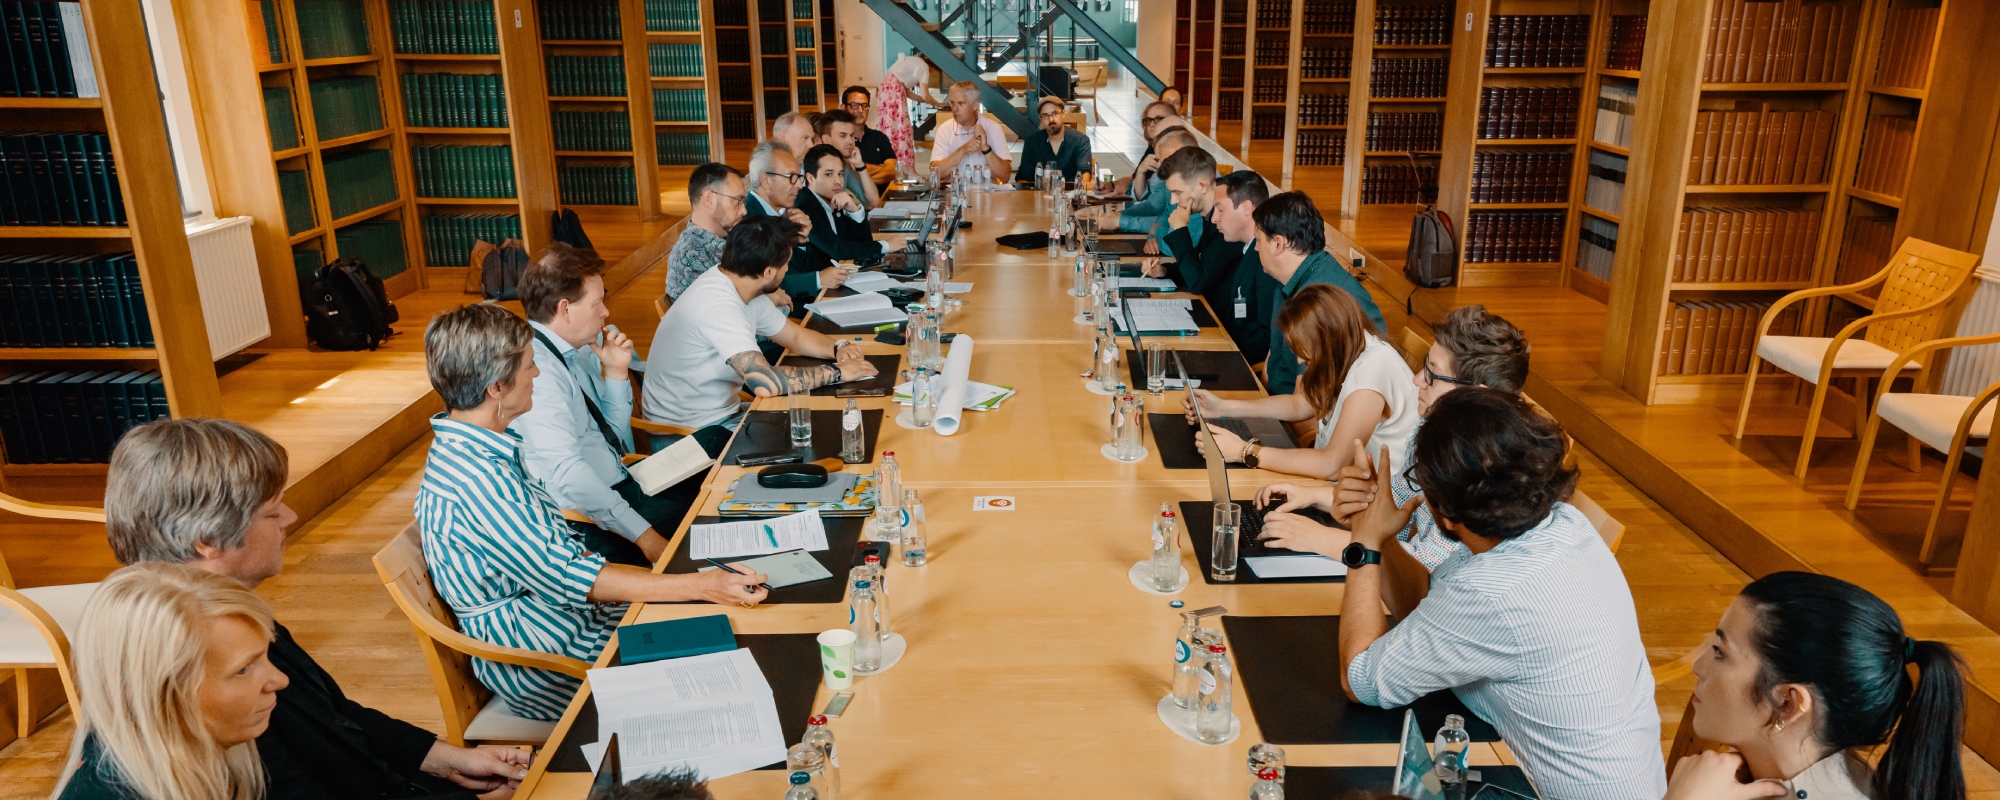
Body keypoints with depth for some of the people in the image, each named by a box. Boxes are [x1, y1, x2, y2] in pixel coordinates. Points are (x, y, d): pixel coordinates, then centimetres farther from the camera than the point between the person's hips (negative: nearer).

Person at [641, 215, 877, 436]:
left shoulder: (746, 290, -1)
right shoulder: (717, 304, -29)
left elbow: (796, 336, 13)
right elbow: (765, 383, -37)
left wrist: (838, 347, -7)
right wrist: (836, 372, -26)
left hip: (722, 411, 9)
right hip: (687, 431, -9)